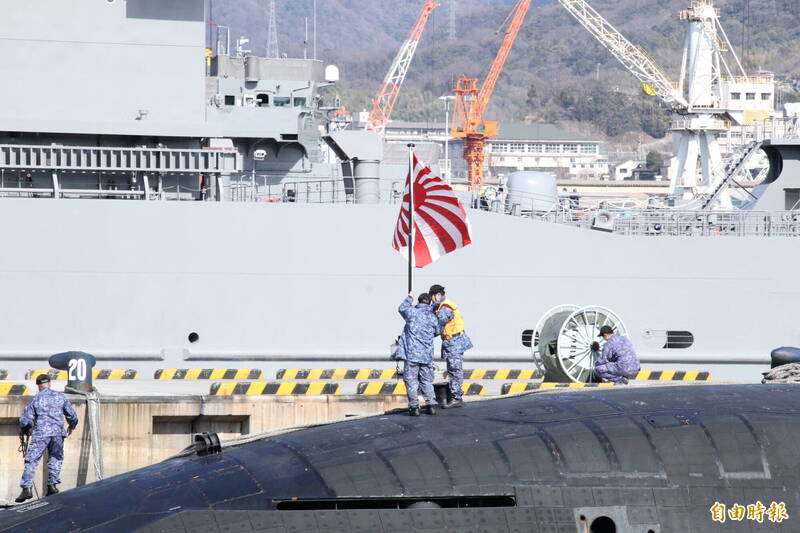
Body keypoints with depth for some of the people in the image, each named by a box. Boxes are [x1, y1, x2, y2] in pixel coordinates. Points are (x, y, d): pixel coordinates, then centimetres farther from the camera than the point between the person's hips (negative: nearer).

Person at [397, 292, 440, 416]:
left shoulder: (412, 312, -5)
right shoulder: (433, 317, 5)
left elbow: (402, 308, 16)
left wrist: (409, 298, 33)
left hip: (412, 354, -4)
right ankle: (431, 405, 7)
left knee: (411, 380, 1)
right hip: (427, 355, 4)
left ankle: (414, 406, -5)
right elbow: (437, 332, 20)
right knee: (426, 381, 13)